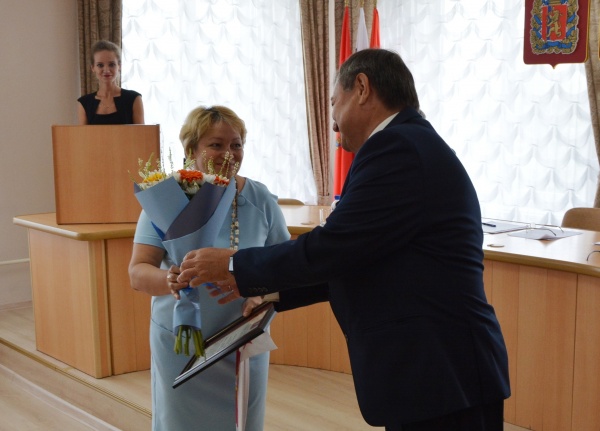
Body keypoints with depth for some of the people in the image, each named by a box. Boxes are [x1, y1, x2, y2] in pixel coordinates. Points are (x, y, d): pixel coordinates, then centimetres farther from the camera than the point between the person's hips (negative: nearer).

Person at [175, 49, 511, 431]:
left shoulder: (397, 147, -16)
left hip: (440, 376, -9)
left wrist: (234, 265, -3)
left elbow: (331, 248, -17)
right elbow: (353, 264, 18)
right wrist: (264, 288, 20)